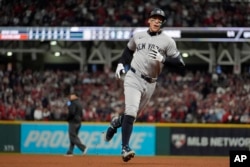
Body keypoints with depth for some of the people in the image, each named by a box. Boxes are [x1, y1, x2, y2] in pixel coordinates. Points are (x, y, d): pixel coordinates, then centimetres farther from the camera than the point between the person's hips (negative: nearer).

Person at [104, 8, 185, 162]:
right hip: (133, 78, -1)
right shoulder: (138, 36, 6)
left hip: (150, 84, 1)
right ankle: (125, 148, -21)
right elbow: (129, 50, 26)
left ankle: (117, 122, 48)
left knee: (133, 114, 13)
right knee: (131, 111, -19)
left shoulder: (167, 41, -2)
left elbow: (180, 63, -7)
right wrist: (121, 63, 11)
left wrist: (162, 59, -21)